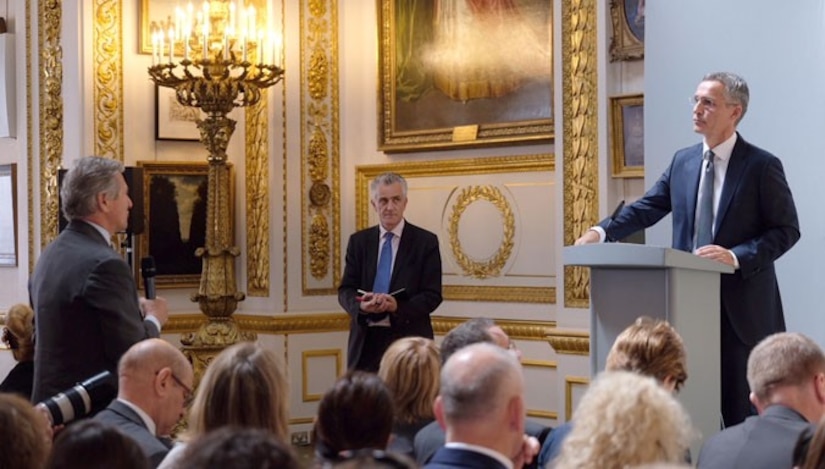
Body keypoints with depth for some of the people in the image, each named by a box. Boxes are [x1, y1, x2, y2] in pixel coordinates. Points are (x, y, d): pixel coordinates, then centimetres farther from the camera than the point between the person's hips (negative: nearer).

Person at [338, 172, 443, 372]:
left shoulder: (426, 242, 2)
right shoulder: (358, 241, 11)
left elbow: (433, 295, -3)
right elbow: (345, 290, 7)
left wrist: (397, 307, -21)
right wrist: (361, 305, -16)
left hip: (408, 340, -2)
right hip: (366, 341, 2)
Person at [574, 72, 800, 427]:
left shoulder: (762, 166, -6)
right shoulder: (683, 161, 9)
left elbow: (786, 230, -7)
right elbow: (648, 208, 10)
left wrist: (736, 257, -20)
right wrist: (602, 231, -7)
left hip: (741, 305, -4)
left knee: (739, 407, 3)